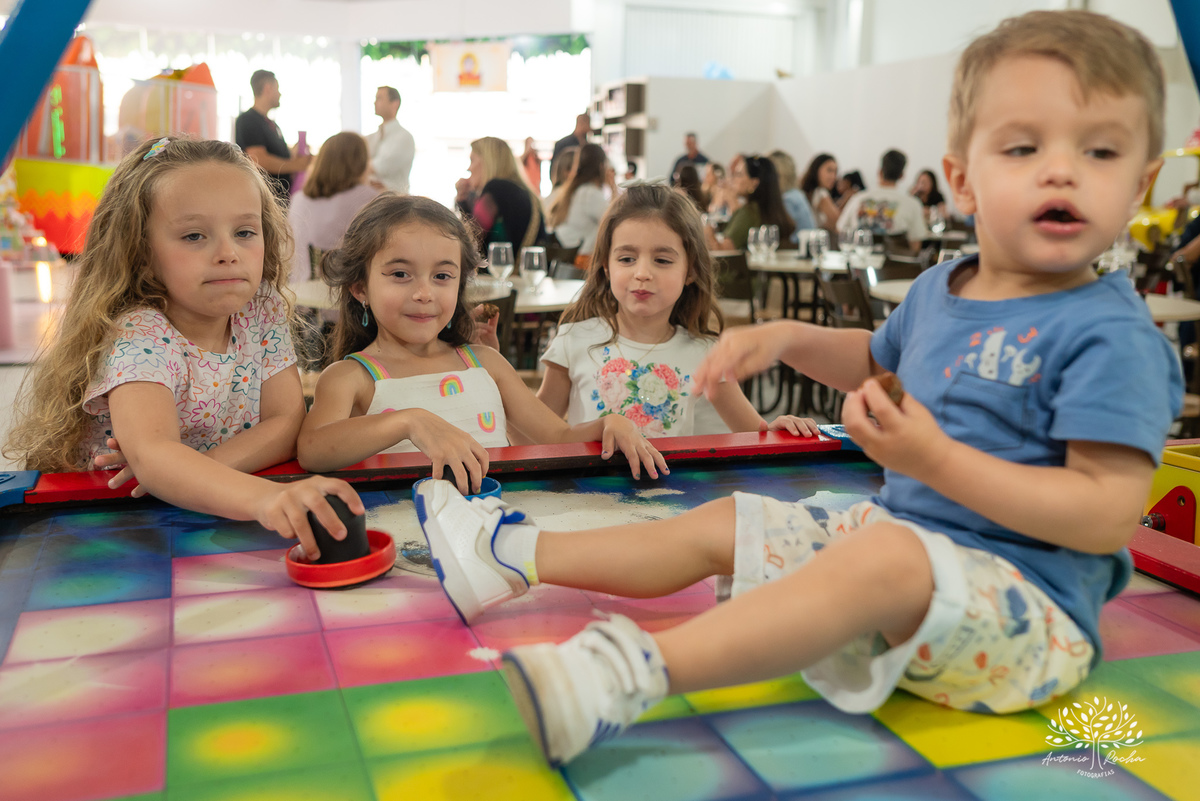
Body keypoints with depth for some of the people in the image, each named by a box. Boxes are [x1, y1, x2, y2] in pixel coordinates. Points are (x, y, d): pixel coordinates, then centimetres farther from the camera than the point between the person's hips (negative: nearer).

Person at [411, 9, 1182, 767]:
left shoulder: (1111, 334, -17)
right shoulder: (939, 289, 8)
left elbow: (1110, 515, -23)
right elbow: (875, 358, 29)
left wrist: (936, 458, -29)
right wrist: (787, 336, 11)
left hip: (1028, 603, -8)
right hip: (900, 531, 8)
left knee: (885, 557, -40)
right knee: (719, 523, 9)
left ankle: (638, 666, -51)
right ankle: (510, 554, 16)